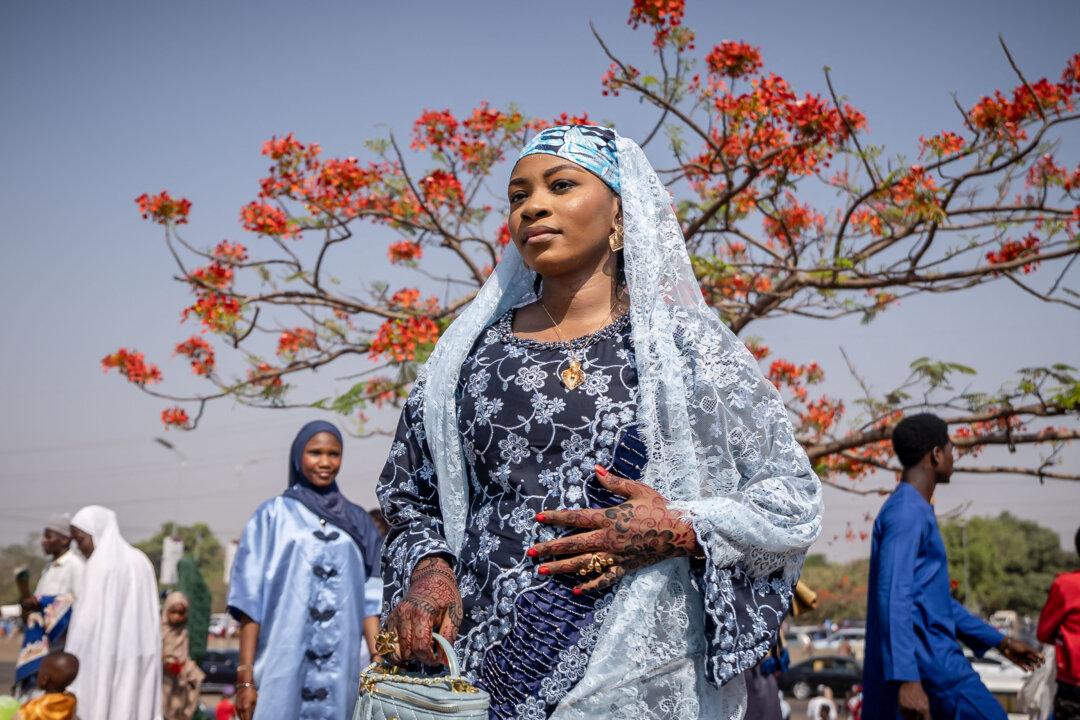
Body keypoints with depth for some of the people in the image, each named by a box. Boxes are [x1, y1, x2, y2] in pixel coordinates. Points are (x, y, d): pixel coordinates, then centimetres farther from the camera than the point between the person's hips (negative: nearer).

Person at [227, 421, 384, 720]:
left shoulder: (357, 522, 13)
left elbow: (369, 600, 9)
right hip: (282, 667, -2)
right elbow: (251, 600, 1)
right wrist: (245, 676, -7)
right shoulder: (272, 516, 5)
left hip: (341, 672, 3)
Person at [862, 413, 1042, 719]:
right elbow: (894, 596, -21)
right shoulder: (907, 512, -11)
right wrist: (906, 677, -28)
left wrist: (1000, 641, 30)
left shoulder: (916, 511, 21)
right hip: (928, 662, -10)